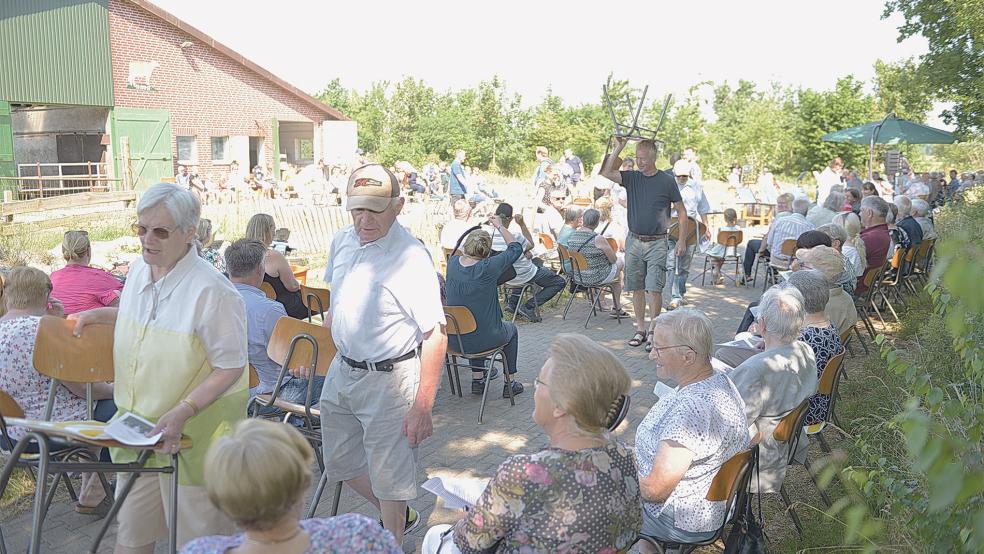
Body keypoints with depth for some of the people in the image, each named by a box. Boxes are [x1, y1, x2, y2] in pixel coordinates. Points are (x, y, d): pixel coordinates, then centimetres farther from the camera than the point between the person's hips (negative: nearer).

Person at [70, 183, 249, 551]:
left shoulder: (211, 290, -21)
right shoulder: (138, 270, 3)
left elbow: (230, 367, -18)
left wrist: (182, 412, -28)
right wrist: (99, 316, 9)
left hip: (194, 433, -7)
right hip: (136, 424, 7)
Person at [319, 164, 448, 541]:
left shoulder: (411, 258, -22)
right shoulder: (341, 242, 1)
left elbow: (435, 335, -23)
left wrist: (422, 407, -24)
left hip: (388, 379, -8)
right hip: (342, 370, 8)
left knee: (389, 475, 5)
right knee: (339, 462, 20)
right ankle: (401, 516, 42)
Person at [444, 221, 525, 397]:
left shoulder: (452, 263, -10)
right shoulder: (489, 267, -23)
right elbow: (516, 247, -6)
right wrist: (500, 226, 4)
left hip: (454, 340, 4)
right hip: (485, 339, -4)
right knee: (511, 330, 30)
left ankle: (477, 379, 44)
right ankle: (509, 384, 35)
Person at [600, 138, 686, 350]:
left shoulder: (666, 181, -2)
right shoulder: (631, 178, 5)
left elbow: (681, 212, 3)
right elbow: (606, 172, -10)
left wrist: (682, 241, -1)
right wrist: (618, 149, -12)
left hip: (657, 243, -3)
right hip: (634, 241, 3)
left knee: (654, 289, -7)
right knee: (637, 288, 9)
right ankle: (640, 329, 20)